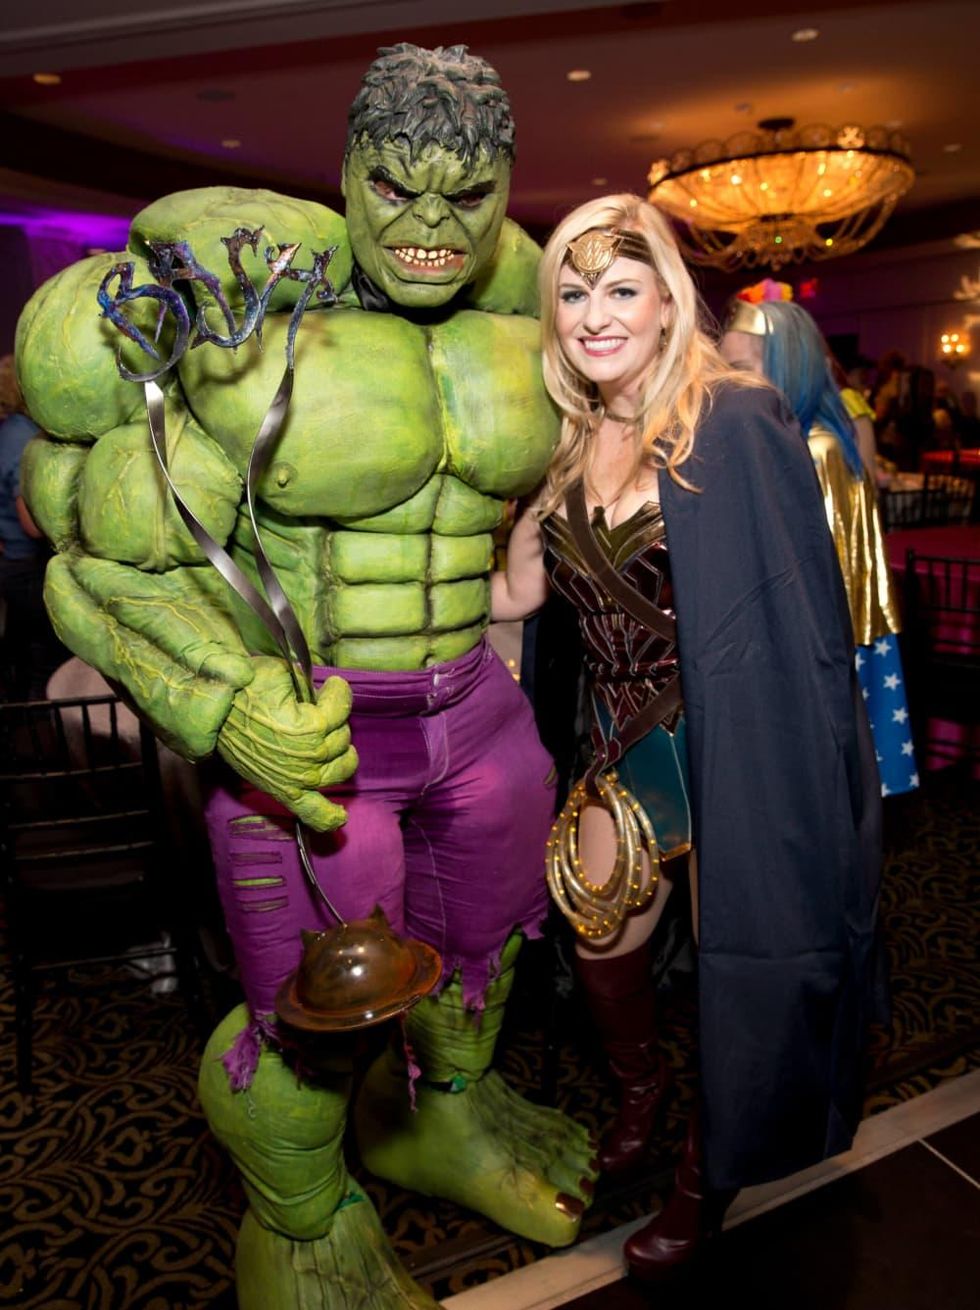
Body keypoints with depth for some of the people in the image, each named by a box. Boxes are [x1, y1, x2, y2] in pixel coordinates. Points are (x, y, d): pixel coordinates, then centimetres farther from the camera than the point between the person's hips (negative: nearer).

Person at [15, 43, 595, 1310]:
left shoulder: (512, 334, 3)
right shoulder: (258, 360, -15)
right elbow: (112, 563, -12)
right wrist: (227, 709, -28)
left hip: (474, 714, 6)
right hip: (303, 731, -6)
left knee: (481, 943, 24)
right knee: (317, 1027, 9)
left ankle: (440, 1116, 58)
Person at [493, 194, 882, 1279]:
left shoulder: (735, 422, -16)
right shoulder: (567, 443, 3)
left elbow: (796, 609, -16)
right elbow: (518, 591, 4)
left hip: (734, 744, -5)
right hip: (626, 745, 6)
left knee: (739, 948, 11)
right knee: (599, 938, 16)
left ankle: (710, 1175, 40)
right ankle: (639, 1090, 51)